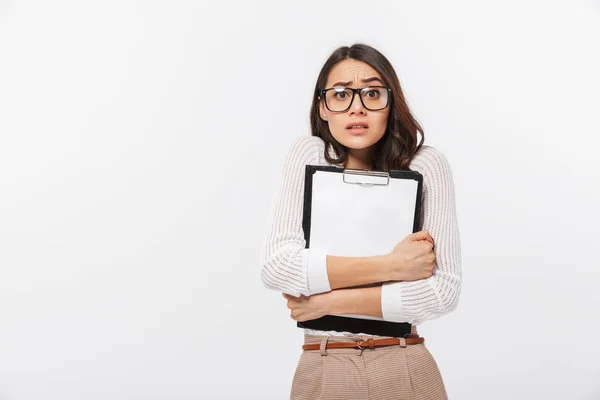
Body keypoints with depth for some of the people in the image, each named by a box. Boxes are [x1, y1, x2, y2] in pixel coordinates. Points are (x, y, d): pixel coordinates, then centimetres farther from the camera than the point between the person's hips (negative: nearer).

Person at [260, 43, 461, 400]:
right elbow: (276, 267, -15)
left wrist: (329, 301, -15)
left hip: (406, 370, -1)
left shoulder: (425, 164, -8)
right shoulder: (309, 155, -4)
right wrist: (391, 265, -18)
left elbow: (443, 290, -14)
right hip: (322, 371, 1)